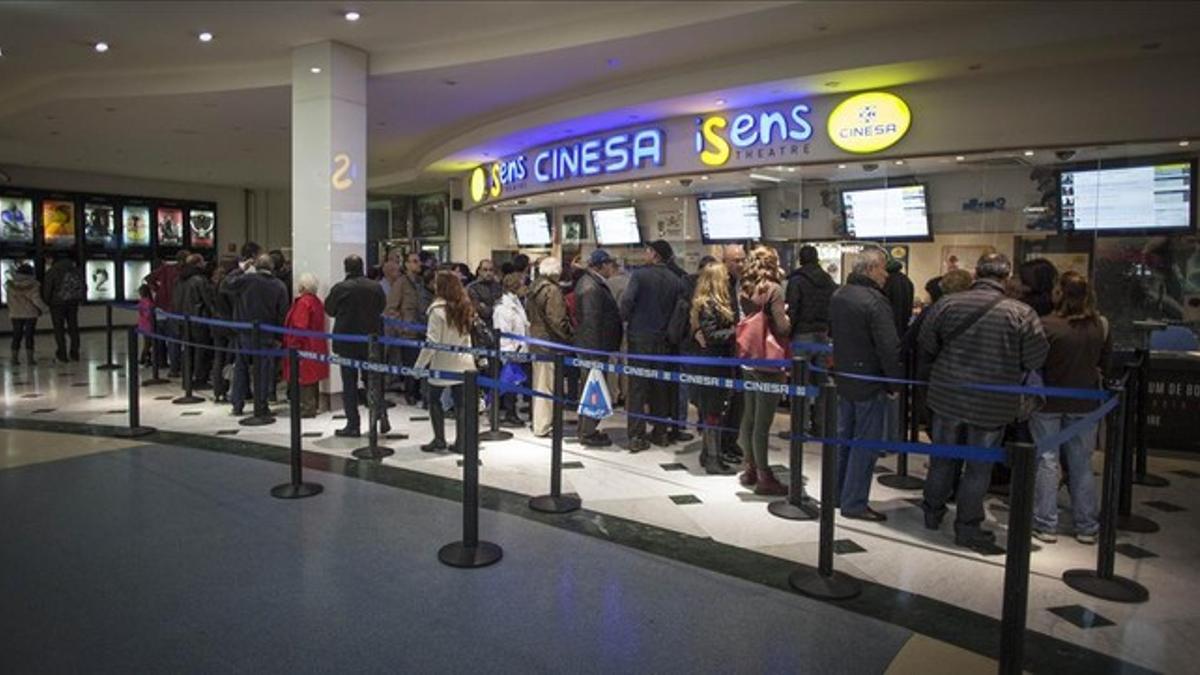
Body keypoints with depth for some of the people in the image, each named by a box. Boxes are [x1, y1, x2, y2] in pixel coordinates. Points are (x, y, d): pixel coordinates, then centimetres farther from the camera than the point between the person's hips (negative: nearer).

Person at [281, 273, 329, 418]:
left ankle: (306, 408, -2)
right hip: (316, 346, 9)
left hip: (305, 347, -9)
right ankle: (313, 406, 22)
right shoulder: (317, 302, 11)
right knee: (312, 377, 15)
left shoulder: (303, 302, -16)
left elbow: (299, 327, -22)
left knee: (304, 378, -4)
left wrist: (293, 345, -17)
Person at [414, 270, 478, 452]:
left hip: (443, 363, -6)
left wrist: (419, 365, -10)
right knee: (461, 402, 6)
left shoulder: (438, 310, -13)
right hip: (464, 362, 6)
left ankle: (439, 439, 12)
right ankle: (461, 441, 10)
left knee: (434, 399, 11)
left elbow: (431, 342, -16)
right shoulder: (465, 307, 7)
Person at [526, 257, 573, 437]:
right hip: (550, 343, -9)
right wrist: (567, 336, -10)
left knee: (539, 384, 18)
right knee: (547, 385, -3)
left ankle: (538, 422, 29)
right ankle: (542, 427, 2)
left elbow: (528, 314, 18)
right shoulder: (552, 290, -17)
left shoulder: (534, 288, 12)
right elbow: (556, 320, -21)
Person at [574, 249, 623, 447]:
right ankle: (588, 434, 7)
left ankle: (585, 429, 29)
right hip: (594, 347, -11)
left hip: (590, 347, 11)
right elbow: (591, 322, -24)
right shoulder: (591, 288, -20)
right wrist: (596, 352, -23)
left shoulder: (589, 282, 13)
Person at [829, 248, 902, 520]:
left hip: (843, 378, 8)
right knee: (865, 442, 0)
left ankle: (836, 493, 28)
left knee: (844, 436, 18)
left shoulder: (838, 296, 7)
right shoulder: (875, 301, -20)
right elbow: (889, 347, -23)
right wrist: (897, 380, -12)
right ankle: (854, 502, 6)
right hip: (870, 383, -8)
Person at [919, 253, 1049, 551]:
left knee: (942, 458, 19)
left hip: (947, 396, 2)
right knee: (979, 467, 12)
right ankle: (967, 526, 22)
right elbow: (1036, 360, -7)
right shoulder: (1021, 313, -13)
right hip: (992, 404, -2)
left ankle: (933, 512, 34)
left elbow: (926, 348, -1)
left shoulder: (947, 304, -9)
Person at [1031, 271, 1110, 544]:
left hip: (1048, 401, -3)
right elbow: (1103, 361, 8)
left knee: (1046, 461, 7)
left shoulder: (1046, 324, -19)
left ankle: (1046, 525, 11)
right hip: (1085, 402, 3)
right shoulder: (1101, 325, -6)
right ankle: (1086, 527, 22)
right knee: (1081, 463, 14)